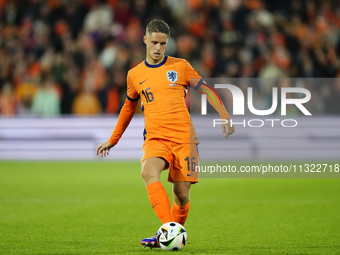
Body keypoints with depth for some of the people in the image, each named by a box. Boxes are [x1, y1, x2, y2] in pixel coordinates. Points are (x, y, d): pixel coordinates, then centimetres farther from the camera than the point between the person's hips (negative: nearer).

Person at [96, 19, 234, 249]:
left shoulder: (180, 66, 7)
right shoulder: (135, 75, 12)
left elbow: (207, 90, 12)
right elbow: (129, 107, 26)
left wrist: (224, 116, -1)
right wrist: (113, 140, 31)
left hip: (184, 136, 0)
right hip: (155, 137, 0)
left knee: (181, 193, -5)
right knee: (149, 172, -31)